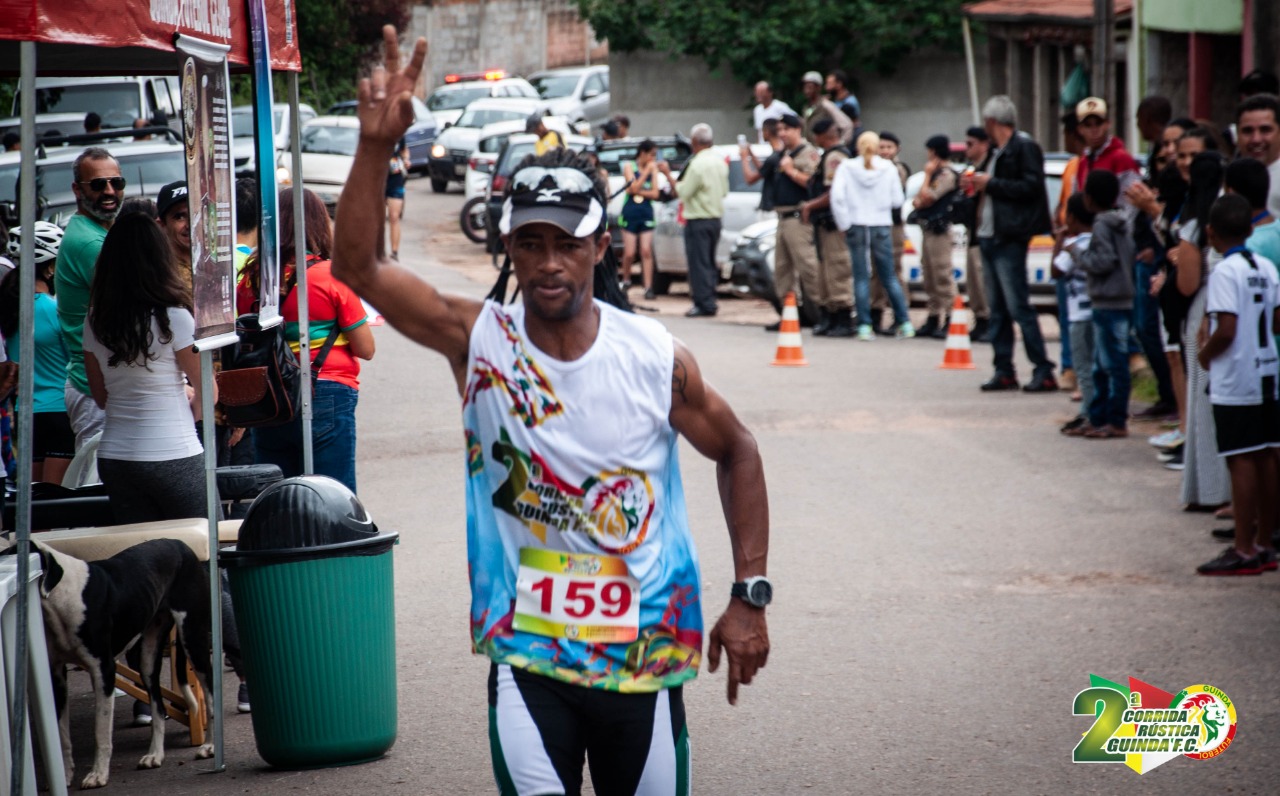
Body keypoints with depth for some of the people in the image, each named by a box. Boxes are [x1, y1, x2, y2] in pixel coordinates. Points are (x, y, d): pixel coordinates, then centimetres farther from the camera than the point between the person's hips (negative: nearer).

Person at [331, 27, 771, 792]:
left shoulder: (658, 359, -5)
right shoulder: (480, 340, -6)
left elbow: (738, 453, 8)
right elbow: (359, 266, -15)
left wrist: (750, 597, 3)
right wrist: (376, 146, -27)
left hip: (645, 655, 1)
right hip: (527, 654, -1)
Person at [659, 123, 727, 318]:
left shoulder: (697, 164, -18)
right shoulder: (720, 162, 10)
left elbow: (682, 192, -16)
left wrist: (668, 174, -8)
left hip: (699, 220, -9)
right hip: (716, 218, 9)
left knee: (698, 263, -5)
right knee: (709, 263, 15)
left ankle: (703, 304, -6)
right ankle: (709, 302, 17)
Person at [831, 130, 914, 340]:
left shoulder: (846, 167, -3)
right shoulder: (889, 169, -2)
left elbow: (837, 195, -12)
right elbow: (897, 200, -1)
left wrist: (844, 223, -5)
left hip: (856, 226, 0)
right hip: (881, 226, 1)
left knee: (861, 277, 3)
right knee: (889, 277, 9)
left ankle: (864, 326, -2)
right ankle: (904, 323, 6)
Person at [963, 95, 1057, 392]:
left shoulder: (1023, 148, -8)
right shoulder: (998, 152, 19)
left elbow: (1031, 187, -18)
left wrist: (991, 184, -14)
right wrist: (977, 185, 7)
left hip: (1009, 240, -9)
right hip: (989, 238, 9)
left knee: (1018, 307, -11)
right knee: (998, 309, 9)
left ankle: (1044, 371, -9)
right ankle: (1004, 371, 13)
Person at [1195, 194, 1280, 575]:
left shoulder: (1225, 273, -15)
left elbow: (1226, 331, -21)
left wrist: (1206, 353, -5)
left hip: (1235, 382, -7)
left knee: (1241, 461, -5)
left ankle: (1244, 551, -4)